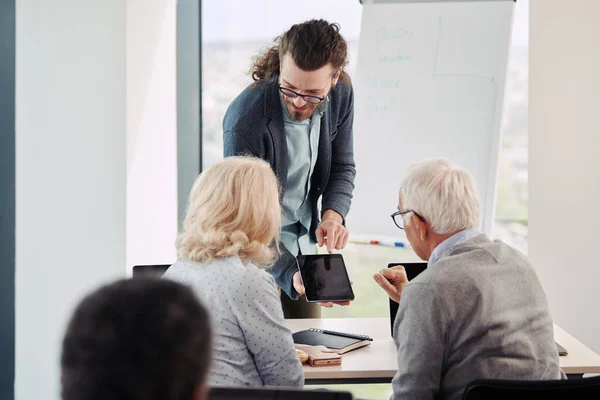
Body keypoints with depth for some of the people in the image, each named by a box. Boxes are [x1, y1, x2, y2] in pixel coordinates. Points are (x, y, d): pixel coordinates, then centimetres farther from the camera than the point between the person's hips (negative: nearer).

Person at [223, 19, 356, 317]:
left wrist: (333, 215, -19)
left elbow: (342, 167, 2)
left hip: (302, 246, 6)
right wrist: (290, 275, -42)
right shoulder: (245, 121, -31)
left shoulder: (341, 94, -12)